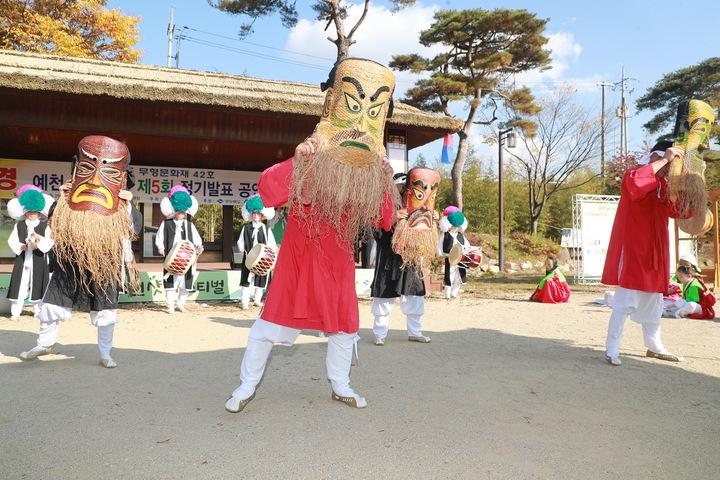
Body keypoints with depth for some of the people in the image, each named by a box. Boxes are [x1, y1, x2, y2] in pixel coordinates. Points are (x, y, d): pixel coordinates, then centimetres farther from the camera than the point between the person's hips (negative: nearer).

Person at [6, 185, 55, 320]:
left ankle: (39, 310, 17)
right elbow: (12, 240, 5)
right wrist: (20, 247, -12)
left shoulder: (45, 226, 2)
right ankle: (15, 311, 6)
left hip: (39, 261, -1)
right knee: (20, 285, 0)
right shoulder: (19, 226, 8)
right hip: (23, 260, 1)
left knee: (38, 285, 6)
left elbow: (50, 242, -7)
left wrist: (40, 240, -23)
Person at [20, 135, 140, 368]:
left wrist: (128, 206, -20)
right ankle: (45, 343, 36)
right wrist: (60, 199, -10)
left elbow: (131, 231, -8)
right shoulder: (70, 196, -3)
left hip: (105, 264, -2)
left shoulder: (122, 203, -7)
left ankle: (105, 355, 20)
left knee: (106, 310, 4)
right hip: (70, 261, 2)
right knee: (51, 303, 11)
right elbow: (53, 223, 5)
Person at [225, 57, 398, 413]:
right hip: (298, 258, -3)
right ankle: (246, 387, 18)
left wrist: (384, 183, -13)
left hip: (338, 263, 4)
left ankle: (340, 386, 32)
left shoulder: (375, 174, -1)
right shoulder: (310, 161, -12)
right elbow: (267, 189, -22)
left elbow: (385, 220, -2)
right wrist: (295, 162, -32)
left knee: (344, 325, 10)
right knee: (272, 320, 1)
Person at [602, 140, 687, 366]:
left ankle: (654, 347, 26)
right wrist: (664, 159, -28)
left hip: (653, 252, 8)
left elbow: (676, 210, 7)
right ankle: (612, 348, -3)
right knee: (626, 301, -9)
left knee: (653, 301, 15)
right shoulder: (634, 175, -8)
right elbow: (634, 183, -35)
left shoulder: (663, 184, 16)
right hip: (632, 251, -8)